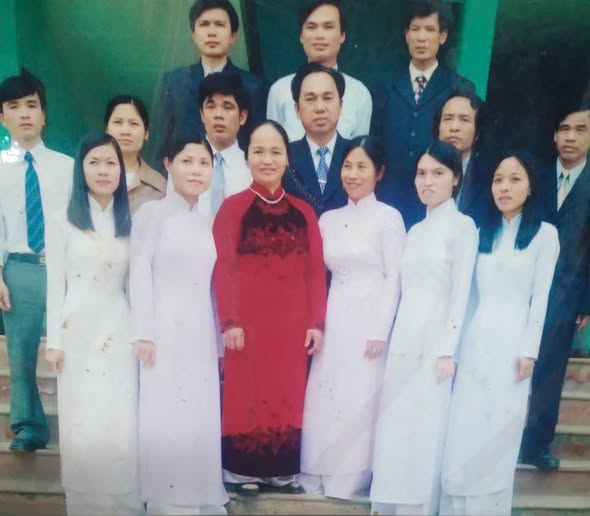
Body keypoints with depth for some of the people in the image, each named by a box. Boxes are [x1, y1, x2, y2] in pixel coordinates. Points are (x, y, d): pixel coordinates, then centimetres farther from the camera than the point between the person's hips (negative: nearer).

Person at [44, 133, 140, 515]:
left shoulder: (130, 223, 8)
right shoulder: (63, 222, 1)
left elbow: (134, 283, 8)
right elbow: (56, 285, 0)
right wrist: (54, 340, -4)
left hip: (118, 332, 2)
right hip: (78, 330, -1)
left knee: (121, 422, 2)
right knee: (81, 420, 4)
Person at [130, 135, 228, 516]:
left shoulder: (207, 224, 14)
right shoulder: (153, 213, -2)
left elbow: (210, 285, 13)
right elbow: (140, 274, -8)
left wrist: (220, 340, 11)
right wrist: (143, 333, -14)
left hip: (201, 334, 5)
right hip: (166, 331, -5)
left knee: (202, 420, 7)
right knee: (166, 418, -3)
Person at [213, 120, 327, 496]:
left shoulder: (303, 212, 9)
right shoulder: (232, 207, -1)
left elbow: (315, 271, 7)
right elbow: (223, 268, -5)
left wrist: (317, 322, 1)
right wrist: (229, 321, -12)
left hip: (292, 323, 3)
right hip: (248, 321, -3)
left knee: (289, 395, 9)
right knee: (247, 393, 2)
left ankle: (284, 470, 20)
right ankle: (244, 470, 14)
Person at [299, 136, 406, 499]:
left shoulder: (389, 217, -5)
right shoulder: (329, 219, 10)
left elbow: (394, 278, -7)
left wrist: (380, 331, -12)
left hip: (369, 319, -5)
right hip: (333, 318, 5)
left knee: (359, 399, 0)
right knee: (323, 396, 5)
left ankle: (349, 479, 14)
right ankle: (318, 474, 17)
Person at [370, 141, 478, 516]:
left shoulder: (463, 226, -5)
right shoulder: (416, 230, 14)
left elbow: (461, 292, -10)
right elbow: (407, 290, 13)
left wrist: (448, 351, -14)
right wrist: (393, 338, 9)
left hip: (435, 340, -6)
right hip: (403, 338, 6)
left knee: (425, 427, -2)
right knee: (394, 425, 8)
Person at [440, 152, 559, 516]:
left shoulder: (545, 233, -1)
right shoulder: (483, 232, 14)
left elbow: (541, 298, -5)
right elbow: (472, 294, 11)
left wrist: (529, 351, -10)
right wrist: (457, 343, 7)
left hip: (511, 343, -4)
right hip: (475, 341, 4)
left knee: (499, 435, 2)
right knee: (463, 436, 3)